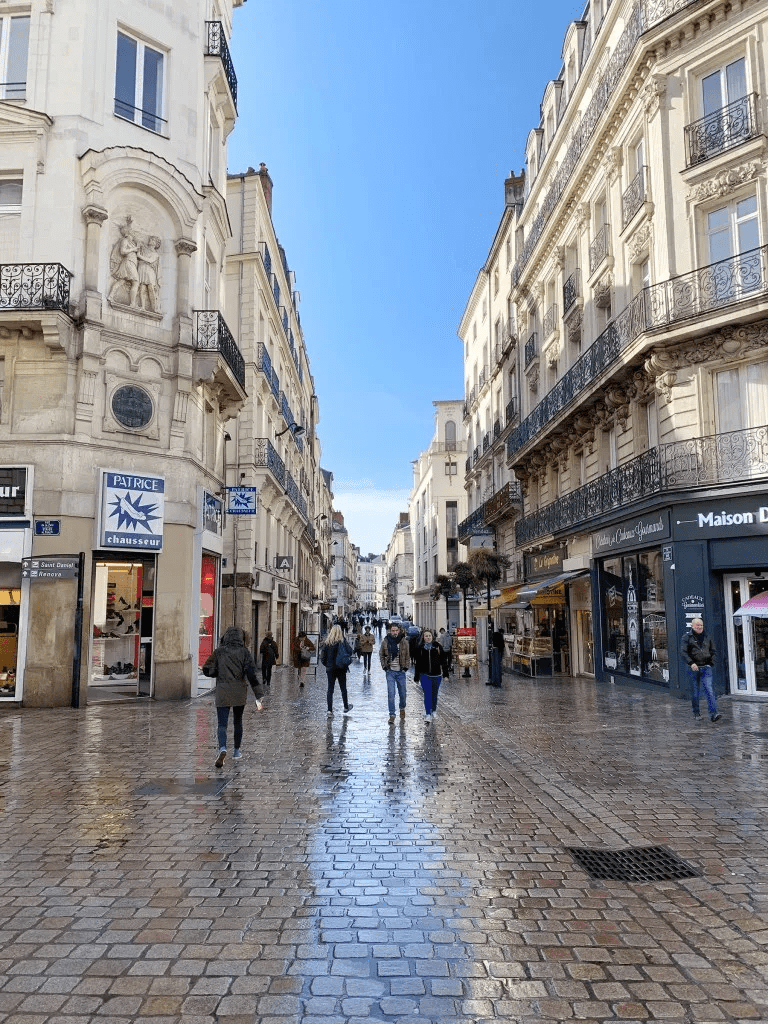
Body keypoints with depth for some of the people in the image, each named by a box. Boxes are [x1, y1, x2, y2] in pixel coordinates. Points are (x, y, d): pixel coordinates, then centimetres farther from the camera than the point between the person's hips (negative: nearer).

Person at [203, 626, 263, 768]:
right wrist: (258, 696, -9)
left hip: (222, 693, -1)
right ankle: (237, 752, 27)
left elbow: (207, 670, 0)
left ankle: (222, 748, -28)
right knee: (238, 722, 19)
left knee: (222, 724, -3)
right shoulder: (244, 652, -3)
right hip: (240, 693, 1)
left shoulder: (219, 652, -1)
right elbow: (251, 675, -9)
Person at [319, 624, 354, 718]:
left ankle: (330, 710, -5)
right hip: (341, 669, -1)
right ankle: (346, 707, 28)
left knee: (330, 689, 4)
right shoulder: (342, 642, -10)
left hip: (330, 669, 2)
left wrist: (327, 664, 10)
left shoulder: (327, 642, -3)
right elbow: (349, 652, -18)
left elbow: (322, 656, -2)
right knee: (343, 688, 14)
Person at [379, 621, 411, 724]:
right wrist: (384, 666, 0)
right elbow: (381, 655, 9)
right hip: (390, 672, -1)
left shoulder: (404, 641, -3)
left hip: (401, 671, 1)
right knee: (390, 694, -5)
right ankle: (392, 715, 3)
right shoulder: (385, 642, -3)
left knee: (402, 693, 12)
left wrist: (406, 666, -2)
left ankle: (402, 708, 38)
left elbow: (408, 656, 7)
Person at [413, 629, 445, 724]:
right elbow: (416, 662, 5)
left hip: (436, 674, 1)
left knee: (434, 694, 14)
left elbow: (443, 658, 7)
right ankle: (428, 714, -9)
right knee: (427, 694, -9)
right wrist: (416, 676, 4)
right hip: (424, 674, -1)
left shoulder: (437, 646, 2)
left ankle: (434, 710, 34)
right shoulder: (420, 648, 1)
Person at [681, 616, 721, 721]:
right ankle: (696, 712, 20)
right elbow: (683, 652, -7)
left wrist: (711, 663, 7)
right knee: (695, 691, 6)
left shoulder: (707, 637, 13)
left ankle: (713, 713, -16)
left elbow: (713, 651, 21)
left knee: (709, 690, -11)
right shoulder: (687, 637, 1)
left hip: (706, 667, 2)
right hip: (694, 668, -2)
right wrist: (691, 663, -19)